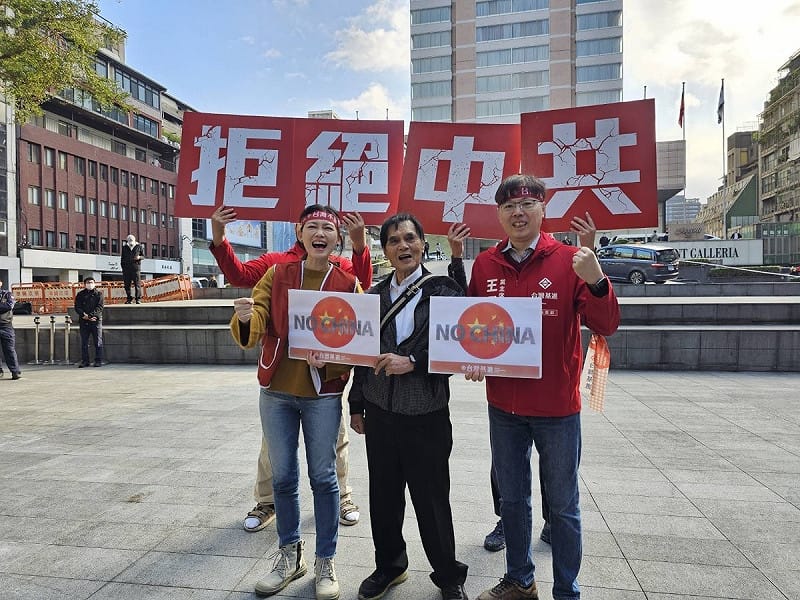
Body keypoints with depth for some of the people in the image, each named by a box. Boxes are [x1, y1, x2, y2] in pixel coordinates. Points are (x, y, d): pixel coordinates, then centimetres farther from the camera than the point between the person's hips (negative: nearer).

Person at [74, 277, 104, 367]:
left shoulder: (99, 294, 5)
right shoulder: (80, 294, 12)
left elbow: (99, 307, -5)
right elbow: (77, 307, 3)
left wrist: (90, 315, -18)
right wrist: (84, 315, -15)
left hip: (96, 320, -2)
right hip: (84, 321, 2)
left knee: (98, 342, -1)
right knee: (84, 343, 6)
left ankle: (98, 361, 3)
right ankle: (85, 361, 12)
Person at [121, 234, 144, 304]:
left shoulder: (139, 247, 7)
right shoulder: (124, 247, 14)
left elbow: (143, 256, 10)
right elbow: (122, 257, 17)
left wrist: (139, 257, -12)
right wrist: (122, 266, 9)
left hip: (136, 267, -3)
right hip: (126, 268, 3)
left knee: (137, 284, -5)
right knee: (127, 284, 3)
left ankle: (138, 299, -1)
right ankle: (129, 298, 12)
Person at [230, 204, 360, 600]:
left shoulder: (349, 284, -3)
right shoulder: (277, 276, 1)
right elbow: (254, 332, -8)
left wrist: (328, 360, -23)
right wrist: (245, 319, -31)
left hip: (323, 395, -2)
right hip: (276, 392, 2)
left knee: (323, 477, 7)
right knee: (283, 477, 13)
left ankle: (325, 563, 25)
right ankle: (289, 555, 32)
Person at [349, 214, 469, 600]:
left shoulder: (443, 290, -5)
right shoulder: (375, 295, 8)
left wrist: (413, 361, -21)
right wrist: (356, 404, 13)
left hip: (426, 416, -4)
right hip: (379, 413, 4)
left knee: (432, 501, 7)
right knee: (383, 496, 15)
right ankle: (389, 565, 38)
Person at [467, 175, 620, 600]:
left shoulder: (569, 261, -8)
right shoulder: (485, 265, 1)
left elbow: (605, 326, -13)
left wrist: (597, 281, -29)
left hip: (557, 407, -3)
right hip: (503, 406, 4)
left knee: (562, 505, 12)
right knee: (512, 499, 19)